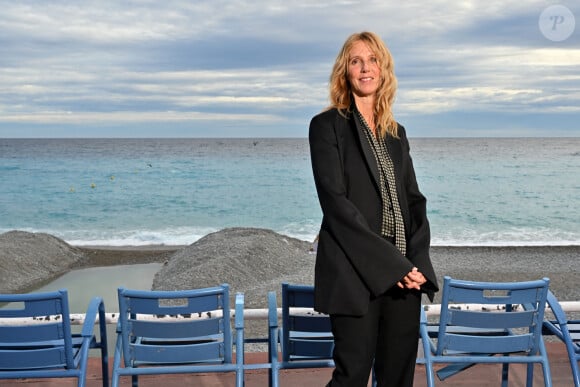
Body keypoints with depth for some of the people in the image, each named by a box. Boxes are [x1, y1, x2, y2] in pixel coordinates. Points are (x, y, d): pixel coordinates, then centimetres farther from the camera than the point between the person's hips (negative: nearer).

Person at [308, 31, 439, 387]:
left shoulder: (397, 133, 16)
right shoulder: (327, 126, -1)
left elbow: (415, 201, 13)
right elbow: (335, 202, -11)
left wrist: (417, 262, -5)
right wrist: (391, 263, -15)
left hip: (404, 273, 5)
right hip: (355, 274, -5)